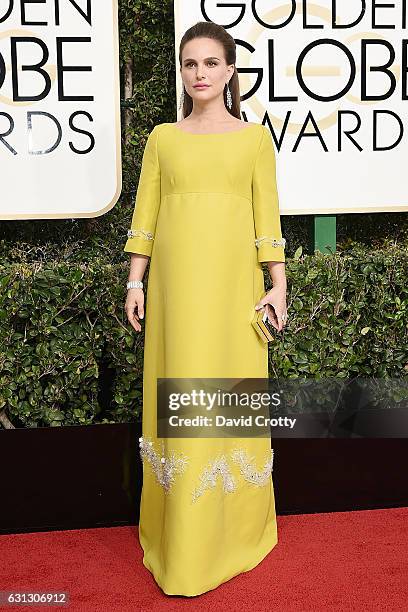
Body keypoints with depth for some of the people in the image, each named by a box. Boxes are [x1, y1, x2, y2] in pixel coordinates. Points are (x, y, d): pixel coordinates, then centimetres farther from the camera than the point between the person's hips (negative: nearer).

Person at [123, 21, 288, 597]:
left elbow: (268, 214, 4)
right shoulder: (162, 138, 10)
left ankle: (234, 531, 19)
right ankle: (180, 535, 15)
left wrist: (278, 286, -1)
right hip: (175, 282, 1)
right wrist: (136, 281, 3)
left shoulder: (255, 137, 8)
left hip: (234, 280, -1)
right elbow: (145, 214, 9)